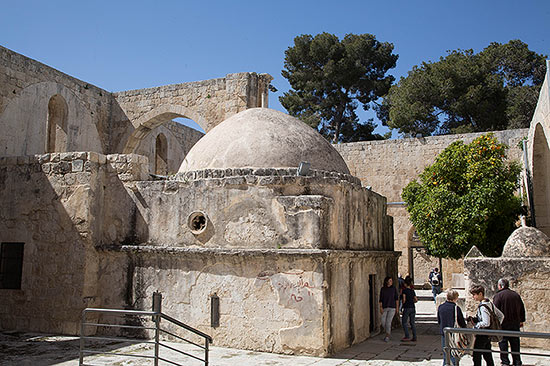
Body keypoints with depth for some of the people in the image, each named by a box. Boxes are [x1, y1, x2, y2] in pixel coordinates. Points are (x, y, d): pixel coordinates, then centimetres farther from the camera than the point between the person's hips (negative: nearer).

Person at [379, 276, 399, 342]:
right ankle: (388, 333, 27)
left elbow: (397, 298, 2)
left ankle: (387, 337, -3)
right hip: (384, 308, 2)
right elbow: (380, 299, 0)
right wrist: (381, 308, -11)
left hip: (392, 308, -2)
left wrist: (397, 308, -2)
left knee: (388, 322, -14)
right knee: (383, 323, -1)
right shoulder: (382, 289, 0)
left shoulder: (394, 289, -2)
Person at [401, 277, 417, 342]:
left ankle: (407, 336, -5)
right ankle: (414, 337, 8)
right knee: (412, 322, 9)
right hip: (413, 308, 6)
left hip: (407, 308, -6)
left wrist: (403, 304, 4)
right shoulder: (412, 291, 9)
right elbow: (416, 300, 10)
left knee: (404, 322, 2)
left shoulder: (404, 290, -8)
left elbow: (404, 299, -14)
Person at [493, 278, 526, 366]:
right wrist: (521, 321, 24)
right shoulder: (516, 295, 7)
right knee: (515, 343, 11)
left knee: (503, 342, 2)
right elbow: (522, 309, 15)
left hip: (503, 323, -5)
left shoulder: (498, 296, -10)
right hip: (515, 323, 5)